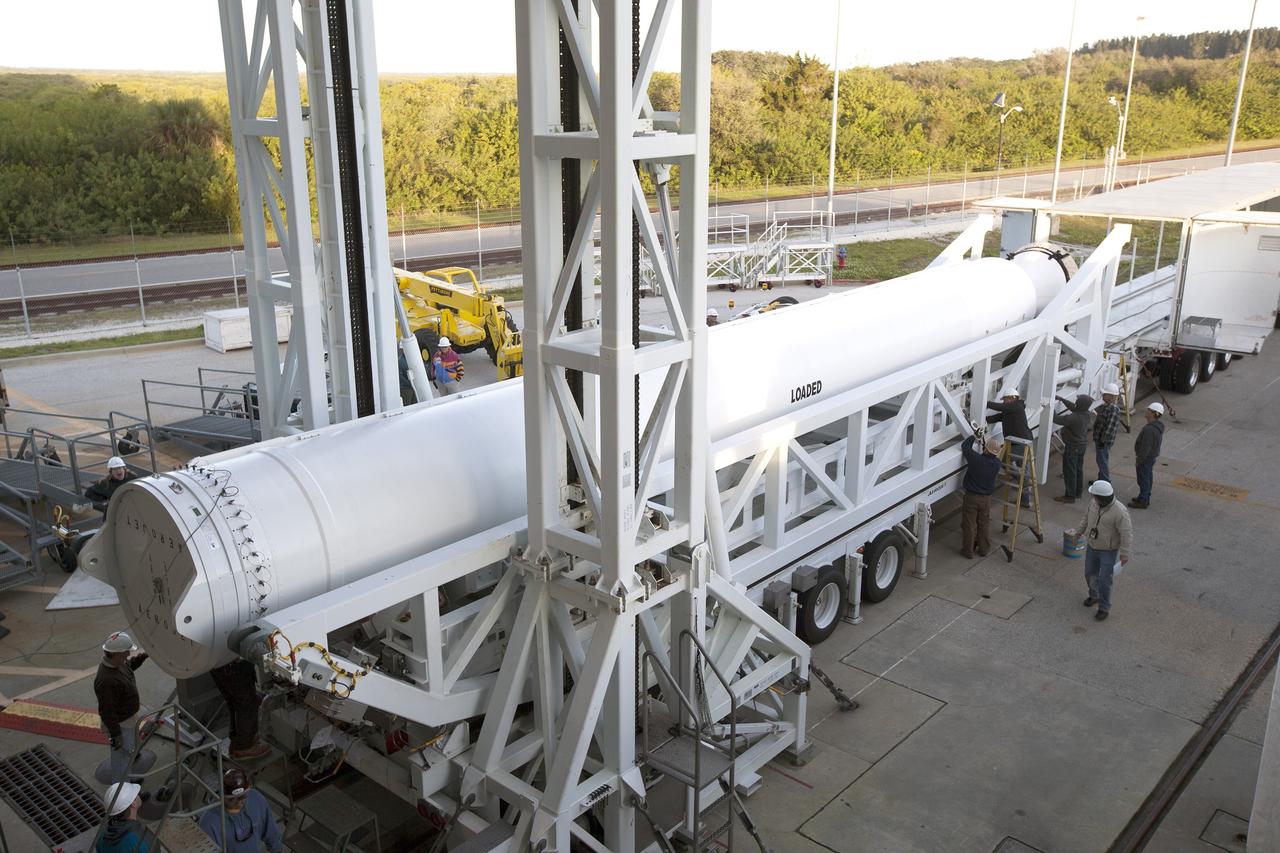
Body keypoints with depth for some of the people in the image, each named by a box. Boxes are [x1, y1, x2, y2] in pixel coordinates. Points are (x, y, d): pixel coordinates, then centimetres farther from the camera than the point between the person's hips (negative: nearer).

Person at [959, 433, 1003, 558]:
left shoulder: (976, 459, -24)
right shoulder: (997, 464, -13)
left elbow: (965, 446, -7)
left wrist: (973, 437, 9)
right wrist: (984, 444, 9)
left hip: (971, 496, -3)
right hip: (986, 498, 3)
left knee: (969, 524, 9)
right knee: (984, 524, 19)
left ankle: (968, 550, 17)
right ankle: (984, 549, 30)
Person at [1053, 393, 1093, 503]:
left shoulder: (1074, 417, -32)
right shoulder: (1086, 414, -4)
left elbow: (1059, 420, -27)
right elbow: (1073, 407, 11)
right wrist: (1062, 399, 12)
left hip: (1072, 447, -9)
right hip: (1082, 445, 9)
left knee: (1069, 471, 1)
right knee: (1078, 469, 21)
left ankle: (1070, 496, 7)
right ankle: (1078, 492, 35)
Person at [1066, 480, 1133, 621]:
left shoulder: (1119, 512, -30)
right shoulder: (1094, 503, -11)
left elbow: (1127, 533, -25)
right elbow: (1087, 518, 8)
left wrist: (1125, 554, -24)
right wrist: (1077, 531, 8)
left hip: (1109, 551, -6)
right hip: (1092, 546, 6)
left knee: (1104, 580, 0)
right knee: (1090, 573, 20)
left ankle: (1104, 608, 19)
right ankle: (1094, 596, 46)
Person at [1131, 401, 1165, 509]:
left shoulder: (1149, 429, -33)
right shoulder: (1159, 425, 1)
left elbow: (1145, 447, -28)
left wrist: (1139, 459, -16)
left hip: (1146, 458, -10)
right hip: (1152, 456, 10)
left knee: (1143, 479, 3)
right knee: (1148, 477, 21)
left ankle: (1142, 501, 15)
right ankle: (1146, 498, 35)